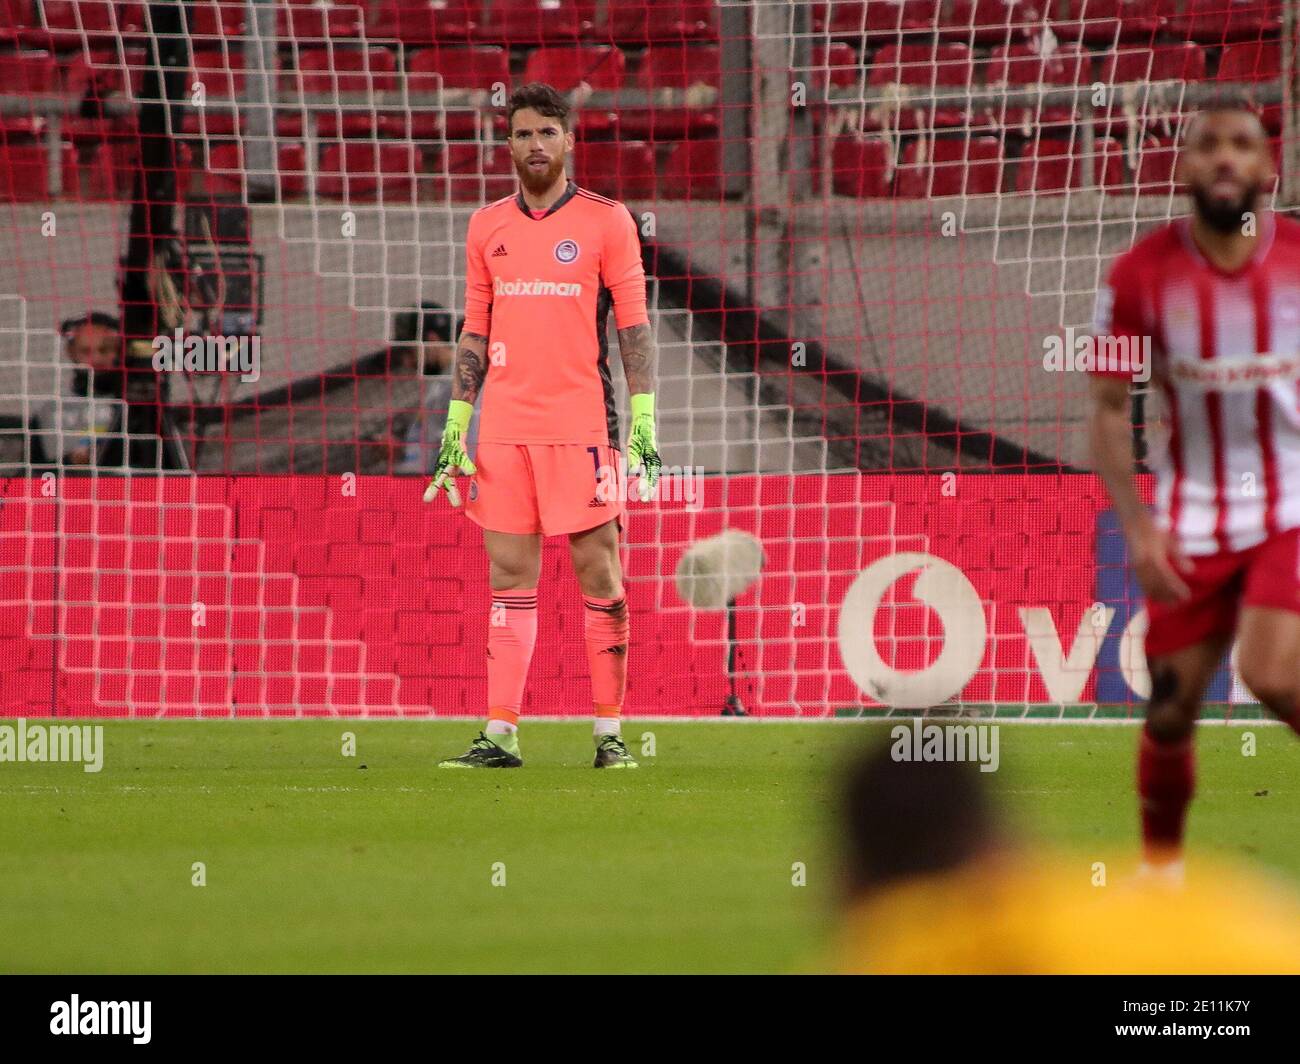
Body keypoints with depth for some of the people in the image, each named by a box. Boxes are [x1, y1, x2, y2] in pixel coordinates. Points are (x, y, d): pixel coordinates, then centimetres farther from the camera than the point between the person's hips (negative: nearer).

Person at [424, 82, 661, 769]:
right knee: (509, 577, 3)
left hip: (582, 425, -4)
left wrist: (643, 420, -8)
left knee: (598, 571, -2)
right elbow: (475, 333, 16)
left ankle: (610, 732, 3)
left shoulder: (606, 221, 0)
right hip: (503, 427, 4)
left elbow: (634, 325, -1)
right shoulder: (487, 226, 11)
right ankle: (500, 735, 3)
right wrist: (456, 426, 10)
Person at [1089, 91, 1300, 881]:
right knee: (1172, 705, 3)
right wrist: (1138, 528, -10)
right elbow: (1110, 408, -1)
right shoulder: (1141, 275, -6)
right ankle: (1161, 866, 26)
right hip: (1192, 514, 1)